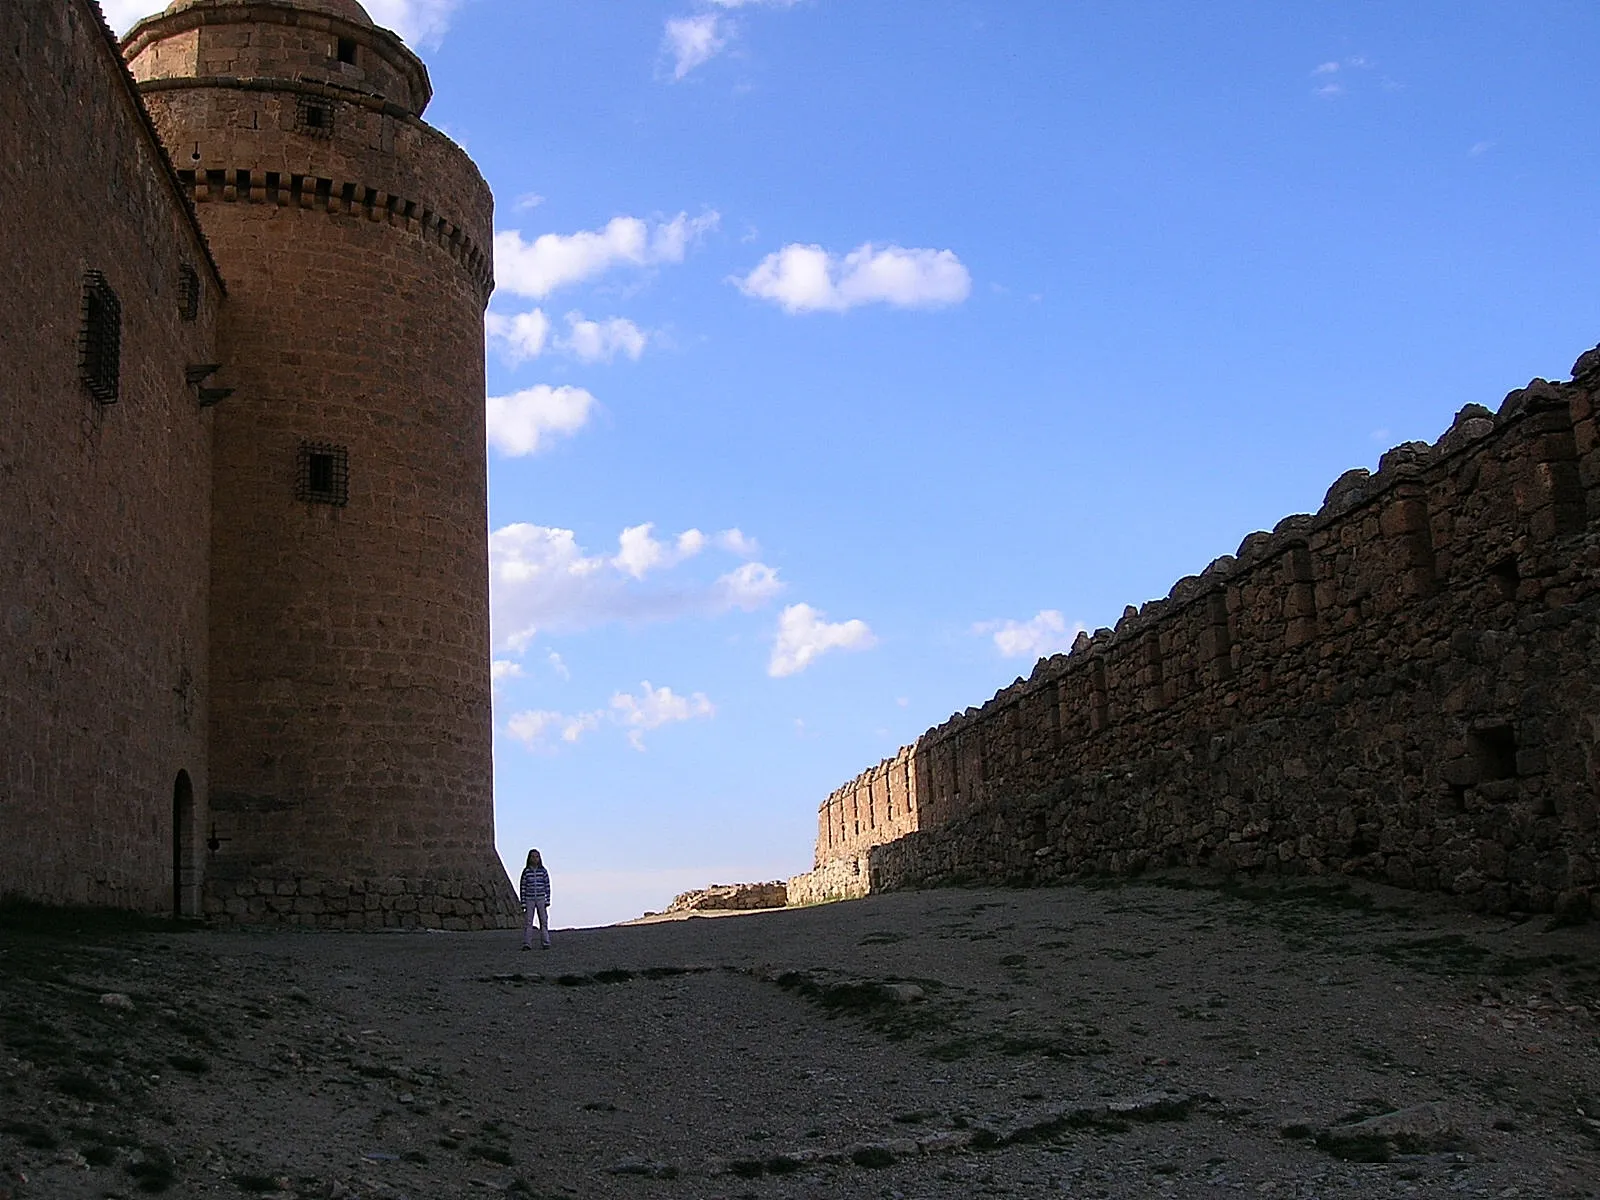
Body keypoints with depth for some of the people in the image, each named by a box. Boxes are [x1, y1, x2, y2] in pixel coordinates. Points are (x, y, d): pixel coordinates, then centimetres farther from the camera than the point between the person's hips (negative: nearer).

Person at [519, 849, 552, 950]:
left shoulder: (543, 871, 0)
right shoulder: (526, 872, -2)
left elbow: (547, 886, 3)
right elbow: (523, 887, 0)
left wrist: (547, 901, -2)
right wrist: (523, 903, -4)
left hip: (541, 900, 1)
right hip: (529, 900, 0)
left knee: (543, 921, -2)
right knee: (528, 922, -6)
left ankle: (546, 943, 1)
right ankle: (527, 944, -5)